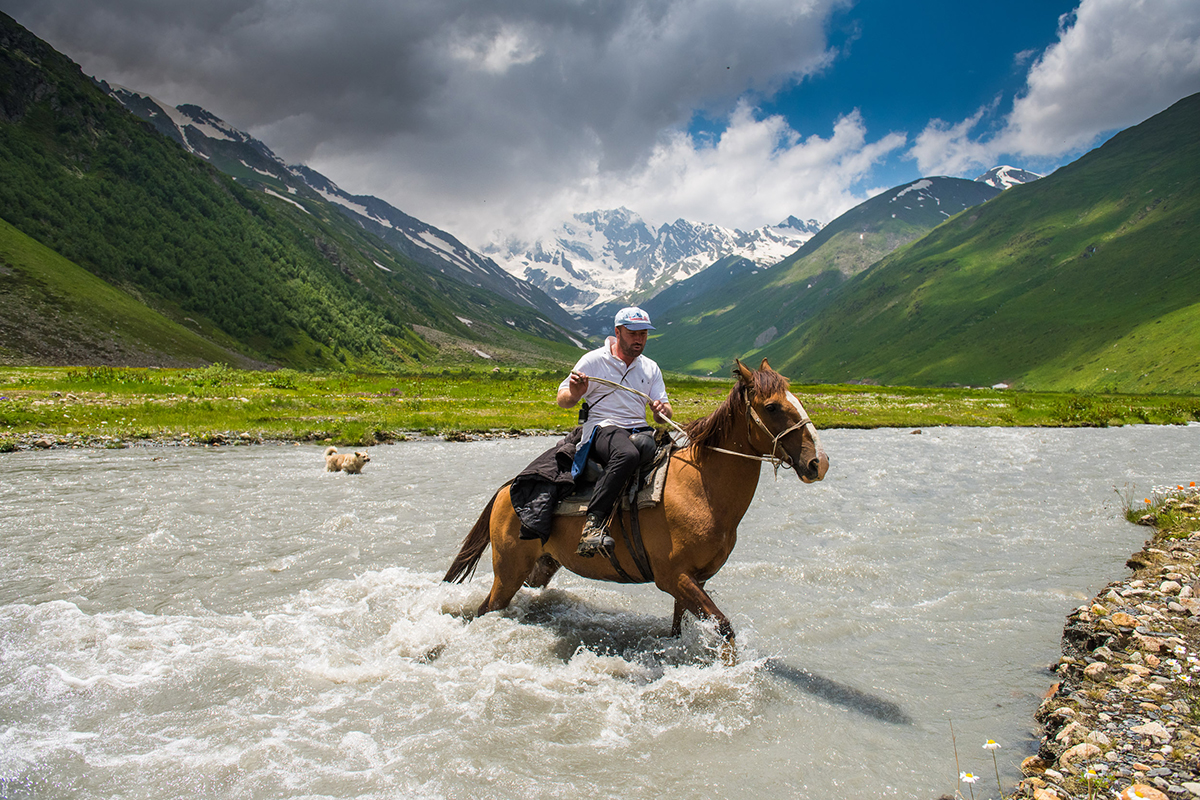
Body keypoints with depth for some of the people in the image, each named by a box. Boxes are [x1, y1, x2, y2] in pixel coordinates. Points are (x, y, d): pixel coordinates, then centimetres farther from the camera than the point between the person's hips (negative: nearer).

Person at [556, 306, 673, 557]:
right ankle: (594, 523, -42)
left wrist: (663, 411, -12)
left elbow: (665, 416, 13)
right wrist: (574, 393, -21)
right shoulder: (593, 361, 3)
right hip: (602, 430, -6)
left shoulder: (651, 368, 17)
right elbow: (563, 400, 3)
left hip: (640, 431, 6)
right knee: (627, 455, -40)